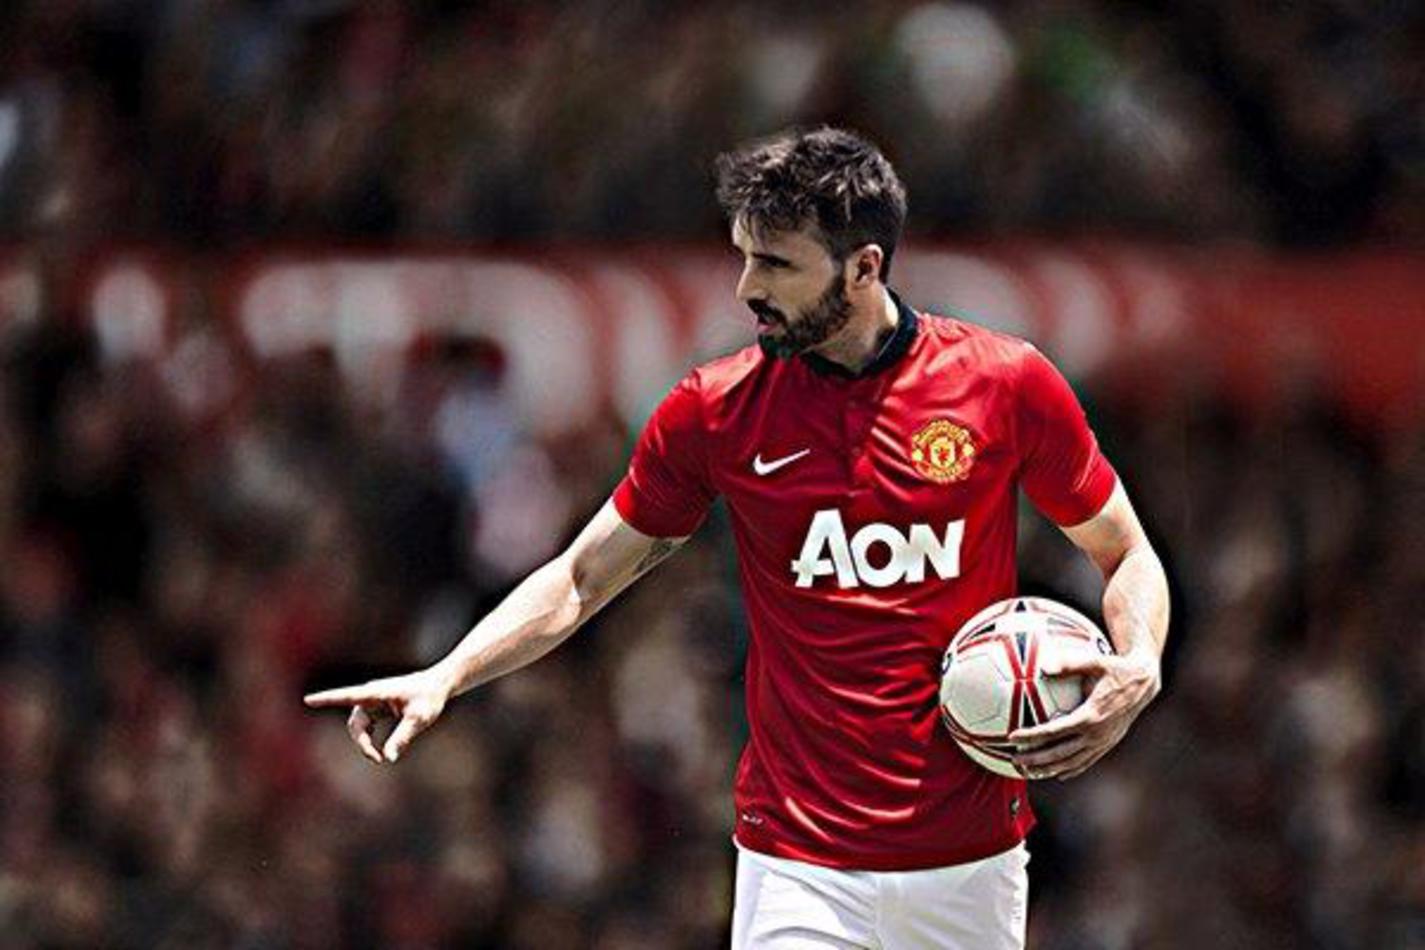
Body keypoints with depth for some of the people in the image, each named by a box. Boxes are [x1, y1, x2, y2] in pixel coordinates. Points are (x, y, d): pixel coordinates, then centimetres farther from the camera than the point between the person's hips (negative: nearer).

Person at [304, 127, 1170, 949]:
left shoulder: (1008, 384, -3)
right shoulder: (715, 412, 0)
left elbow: (1125, 552, 9)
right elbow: (582, 577, 8)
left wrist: (1136, 669, -11)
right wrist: (445, 678, -5)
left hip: (970, 863, 0)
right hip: (798, 862, 0)